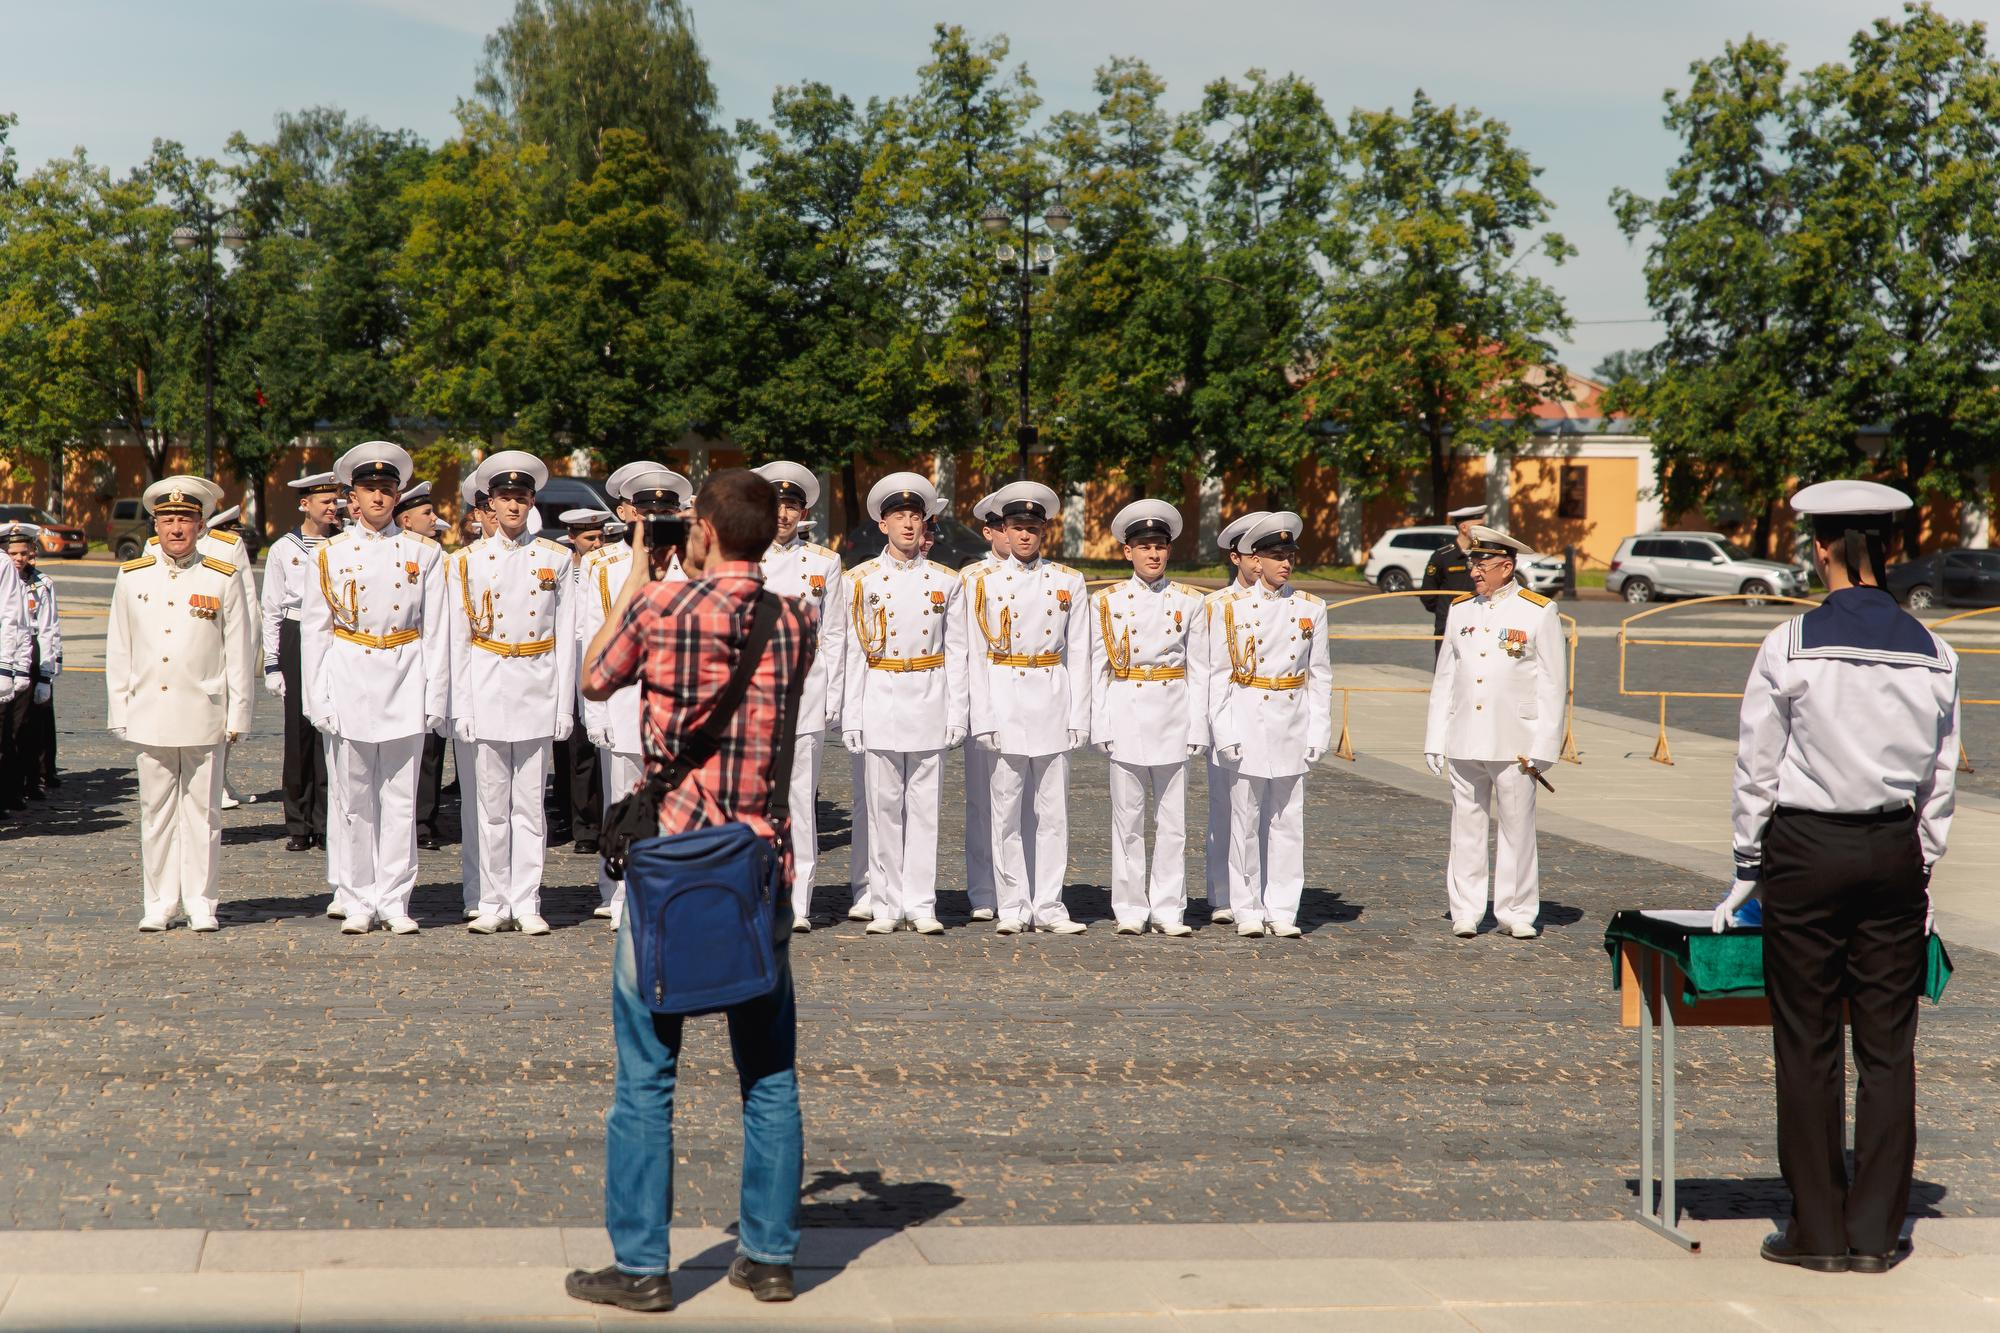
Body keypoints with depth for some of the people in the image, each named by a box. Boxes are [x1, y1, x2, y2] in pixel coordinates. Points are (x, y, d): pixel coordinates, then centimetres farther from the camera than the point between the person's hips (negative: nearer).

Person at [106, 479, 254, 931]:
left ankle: (201, 902, 10)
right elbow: (118, 651, 11)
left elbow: (239, 653, 3)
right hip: (149, 716, 2)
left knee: (202, 810, 2)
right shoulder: (132, 578, 8)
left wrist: (238, 713, 0)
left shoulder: (224, 579, 2)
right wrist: (119, 712, 7)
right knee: (156, 811, 5)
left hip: (203, 716, -2)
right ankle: (160, 902, 12)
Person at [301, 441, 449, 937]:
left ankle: (393, 900, 9)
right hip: (349, 680, 0)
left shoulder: (424, 553, 5)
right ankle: (356, 901, 10)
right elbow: (314, 630, 5)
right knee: (352, 798, 3)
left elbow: (436, 631, 5)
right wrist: (318, 698, -2)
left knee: (400, 798, 2)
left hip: (404, 683, 0)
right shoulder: (331, 554, 5)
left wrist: (435, 697, 0)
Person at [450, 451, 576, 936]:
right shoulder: (468, 561, 5)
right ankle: (493, 904, 9)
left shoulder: (555, 559, 5)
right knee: (492, 803, 2)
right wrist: (460, 706, -2)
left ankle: (526, 904, 7)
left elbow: (566, 637, 5)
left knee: (529, 804, 2)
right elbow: (457, 639, 4)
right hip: (487, 689, 0)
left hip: (537, 690, 0)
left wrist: (565, 705, 0)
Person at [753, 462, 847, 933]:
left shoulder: (824, 563, 9)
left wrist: (832, 698, 3)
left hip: (804, 686, 0)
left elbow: (835, 634, 9)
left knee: (800, 797, -2)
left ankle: (797, 904, 2)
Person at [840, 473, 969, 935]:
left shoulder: (946, 582, 7)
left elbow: (955, 653, 7)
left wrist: (956, 715, 0)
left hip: (929, 703, 1)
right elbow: (854, 652, 3)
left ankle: (920, 906, 7)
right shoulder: (863, 580, 4)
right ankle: (886, 906, 8)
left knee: (925, 806, 2)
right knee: (883, 806, 2)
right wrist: (851, 717, -2)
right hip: (880, 701, -1)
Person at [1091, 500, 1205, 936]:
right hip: (1125, 715, 0)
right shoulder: (1108, 602, 4)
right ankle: (1130, 909, 10)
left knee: (1173, 819, 2)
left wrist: (1196, 728, -1)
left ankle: (1168, 909, 9)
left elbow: (1198, 670, 5)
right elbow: (1097, 669, 4)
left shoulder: (1189, 602, 5)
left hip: (1173, 717, 1)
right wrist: (1101, 727, -3)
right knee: (1128, 817, 3)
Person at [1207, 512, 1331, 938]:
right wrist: (1224, 732, -7)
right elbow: (1218, 674, 0)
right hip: (1248, 722, -2)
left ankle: (1282, 910, 10)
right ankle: (1248, 910, 11)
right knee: (1246, 819, 2)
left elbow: (1321, 675, 8)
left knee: (1288, 820, 4)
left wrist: (1318, 731, 2)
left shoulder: (1311, 608, 6)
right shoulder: (1233, 609, 0)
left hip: (1293, 723, 2)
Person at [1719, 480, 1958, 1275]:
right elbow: (1940, 777, 9)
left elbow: (1757, 768, -3)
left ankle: (1818, 1231, 8)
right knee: (1888, 1045, 8)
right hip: (1894, 852, 3)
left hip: (1806, 850, -3)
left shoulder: (1790, 646, -8)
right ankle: (1877, 1232, 12)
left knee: (1807, 1045, 4)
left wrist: (1747, 872, 8)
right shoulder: (1931, 653, 3)